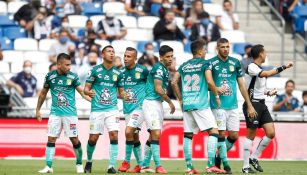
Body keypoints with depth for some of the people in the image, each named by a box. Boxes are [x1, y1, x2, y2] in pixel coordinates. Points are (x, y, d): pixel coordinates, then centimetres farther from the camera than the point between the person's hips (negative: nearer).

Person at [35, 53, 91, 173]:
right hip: (55, 113, 1)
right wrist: (38, 110, 17)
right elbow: (43, 93, 14)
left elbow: (82, 92, -3)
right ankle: (48, 167, 0)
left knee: (74, 139, 0)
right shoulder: (50, 76, 1)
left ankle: (79, 164, 17)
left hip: (70, 113, -1)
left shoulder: (73, 77, -4)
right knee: (51, 139, -4)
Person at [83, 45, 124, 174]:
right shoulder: (95, 70, 0)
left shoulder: (117, 73, 7)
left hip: (112, 109, 1)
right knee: (93, 138, 2)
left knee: (114, 135, -14)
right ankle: (89, 161, 28)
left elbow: (121, 91, 15)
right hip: (97, 109, -1)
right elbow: (86, 88, 1)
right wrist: (88, 92, -23)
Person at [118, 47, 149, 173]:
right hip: (127, 109, 6)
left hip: (139, 106, -6)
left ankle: (127, 161, -9)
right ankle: (140, 164, 20)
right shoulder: (121, 72, 8)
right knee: (134, 137, 11)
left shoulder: (142, 71, -8)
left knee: (128, 131, -20)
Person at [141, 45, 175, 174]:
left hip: (158, 104, 10)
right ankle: (158, 165, -15)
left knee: (153, 136, 11)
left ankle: (145, 165, 17)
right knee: (156, 134, -14)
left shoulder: (165, 69, 17)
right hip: (151, 103, -10)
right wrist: (170, 102, -7)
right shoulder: (159, 68, -12)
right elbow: (158, 89, -17)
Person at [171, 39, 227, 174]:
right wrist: (216, 95, 2)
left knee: (188, 135, 10)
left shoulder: (184, 66, 14)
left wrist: (180, 100, 21)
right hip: (201, 104, -6)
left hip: (187, 104, 6)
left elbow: (174, 83, 12)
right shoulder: (204, 63, -1)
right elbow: (209, 81, -12)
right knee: (213, 132, -5)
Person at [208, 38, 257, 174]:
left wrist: (249, 105, 10)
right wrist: (216, 89, -17)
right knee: (221, 134, -7)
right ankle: (225, 163, 2)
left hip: (233, 105, 4)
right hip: (218, 105, -4)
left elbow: (241, 85, 13)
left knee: (234, 135, 1)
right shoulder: (211, 63, -2)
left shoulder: (235, 63, 9)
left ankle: (219, 156, 22)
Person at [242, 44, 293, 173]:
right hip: (252, 104, -8)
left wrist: (268, 93, 13)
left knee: (271, 133, -2)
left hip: (262, 104, 8)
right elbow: (266, 74, -31)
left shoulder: (260, 69, 16)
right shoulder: (252, 67, -12)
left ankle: (254, 158, 13)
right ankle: (245, 166, 2)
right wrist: (283, 68, -30)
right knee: (251, 135, -4)